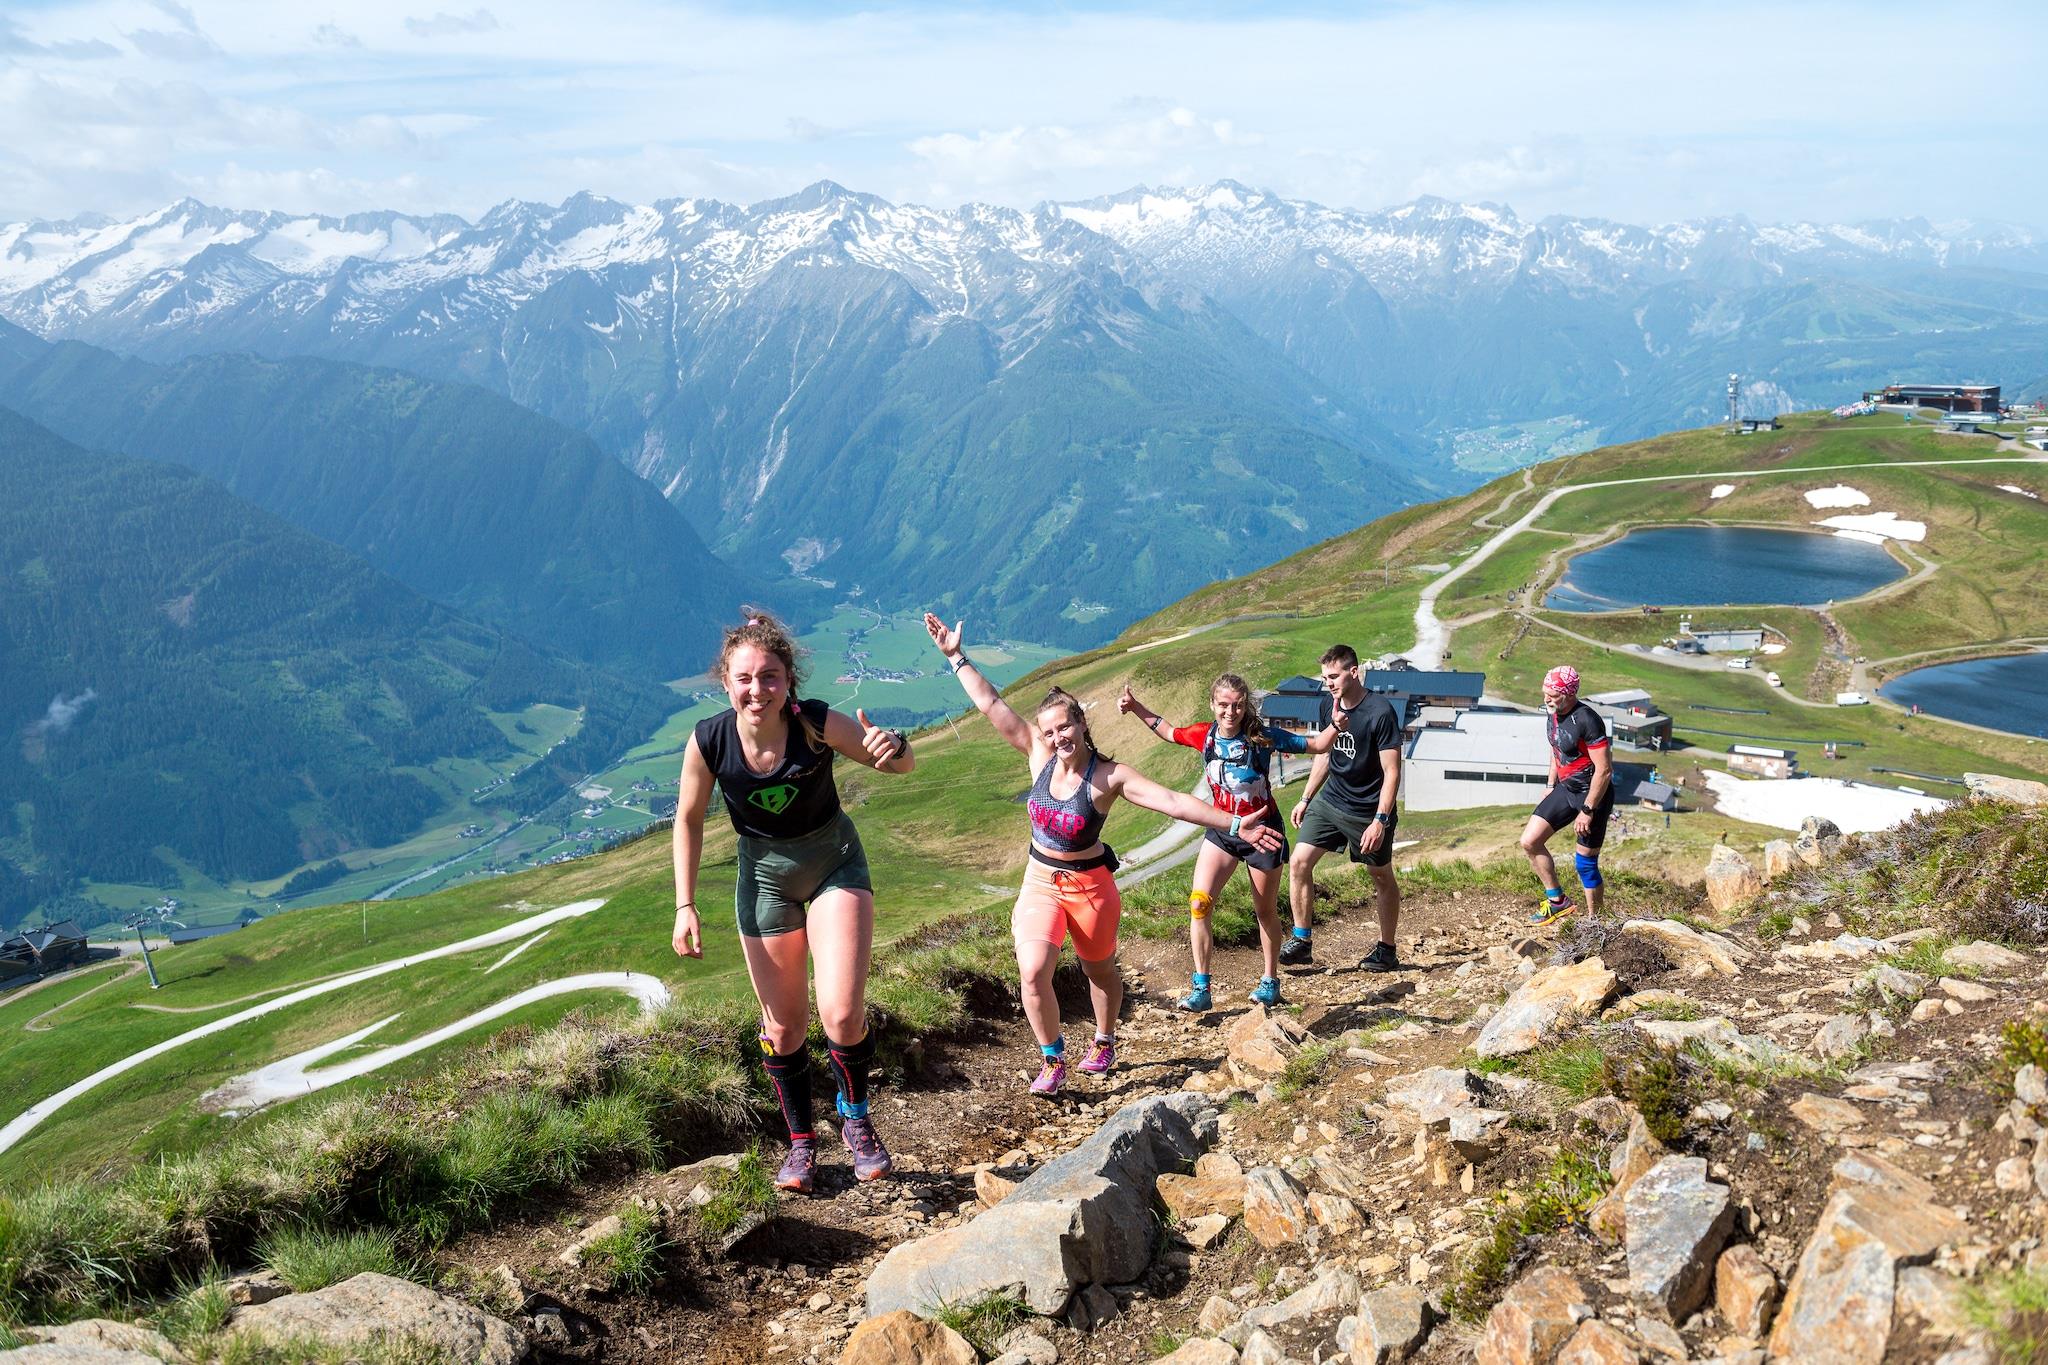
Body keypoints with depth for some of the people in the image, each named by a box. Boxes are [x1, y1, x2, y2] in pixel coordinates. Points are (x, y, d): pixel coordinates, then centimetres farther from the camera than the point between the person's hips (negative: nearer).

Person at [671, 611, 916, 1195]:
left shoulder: (817, 724, -26)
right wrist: (685, 906, -5)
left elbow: (901, 765, -15)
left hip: (835, 863, -2)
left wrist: (892, 747, -39)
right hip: (764, 876, 2)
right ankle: (801, 1142, 32)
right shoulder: (708, 741, -21)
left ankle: (855, 1118, 13)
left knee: (842, 1013, -16)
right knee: (783, 1026, 10)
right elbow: (689, 820, -3)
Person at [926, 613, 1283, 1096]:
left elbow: (1173, 802, -26)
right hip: (1040, 881, 2)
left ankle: (1104, 1043, 45)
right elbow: (992, 705, -7)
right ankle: (1053, 1061, 7)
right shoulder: (1040, 756, -9)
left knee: (1099, 970, 18)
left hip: (1089, 885, -2)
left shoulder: (1108, 776, -19)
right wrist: (956, 656, -8)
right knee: (1033, 971, -13)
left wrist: (1236, 825, -33)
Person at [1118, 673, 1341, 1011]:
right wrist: (1136, 708, 5)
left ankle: (1271, 981, 34)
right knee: (1199, 904, -11)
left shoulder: (1262, 737, -19)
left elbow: (1318, 745, -14)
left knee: (1266, 911, 12)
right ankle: (1201, 988, -3)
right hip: (1221, 831, 3)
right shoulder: (1205, 736, -8)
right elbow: (1168, 731, 13)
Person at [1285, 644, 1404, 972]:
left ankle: (1386, 951, 25)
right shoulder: (1329, 707, 1)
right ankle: (1302, 941, 5)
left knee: (1382, 878, 11)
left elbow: (1392, 772, -19)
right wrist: (1305, 800, 15)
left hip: (1368, 811, -6)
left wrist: (1380, 821, -24)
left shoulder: (1380, 713, -20)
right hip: (1330, 801, 6)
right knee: (1299, 862, -4)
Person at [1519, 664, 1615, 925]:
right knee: (1529, 842, 2)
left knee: (1585, 864, -1)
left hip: (1593, 795, -8)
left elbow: (1604, 770, -24)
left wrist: (1587, 811, -22)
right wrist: (1551, 786, 18)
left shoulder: (1587, 721, -25)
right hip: (1565, 789, 8)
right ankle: (1557, 901, 15)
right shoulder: (1552, 712, 0)